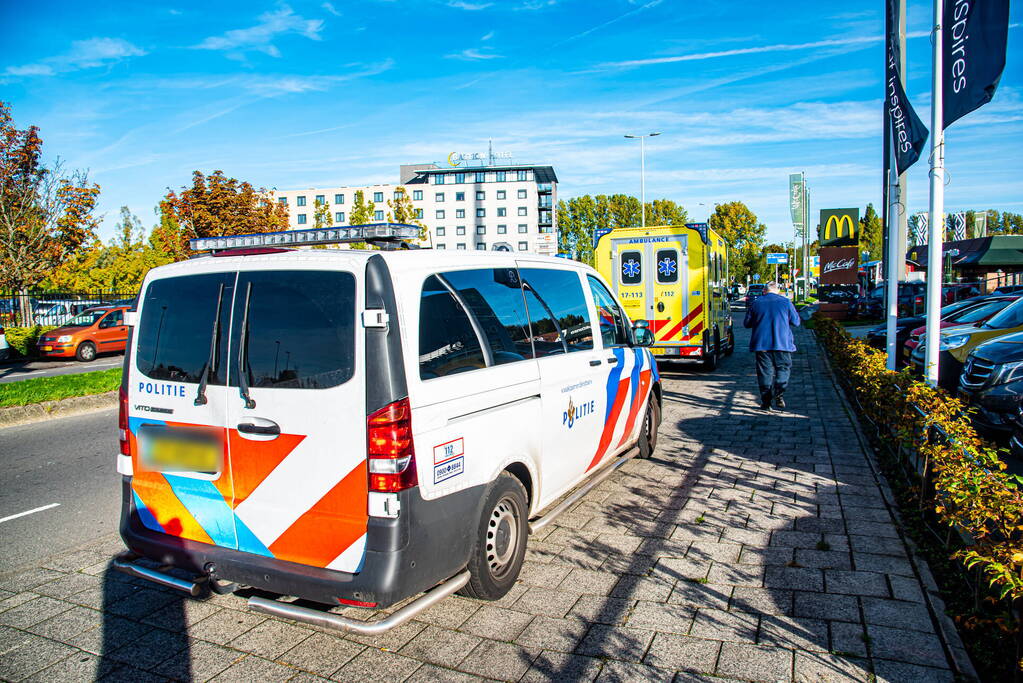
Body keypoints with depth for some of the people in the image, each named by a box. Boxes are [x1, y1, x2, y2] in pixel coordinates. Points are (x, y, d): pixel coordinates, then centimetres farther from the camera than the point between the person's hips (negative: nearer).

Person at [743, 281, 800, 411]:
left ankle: (765, 401, 4)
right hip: (782, 343, -1)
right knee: (783, 368, 10)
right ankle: (779, 394, -10)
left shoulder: (756, 303, 4)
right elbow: (796, 322, 10)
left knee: (765, 372, 5)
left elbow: (746, 323, 10)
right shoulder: (786, 302, 2)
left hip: (761, 343, 1)